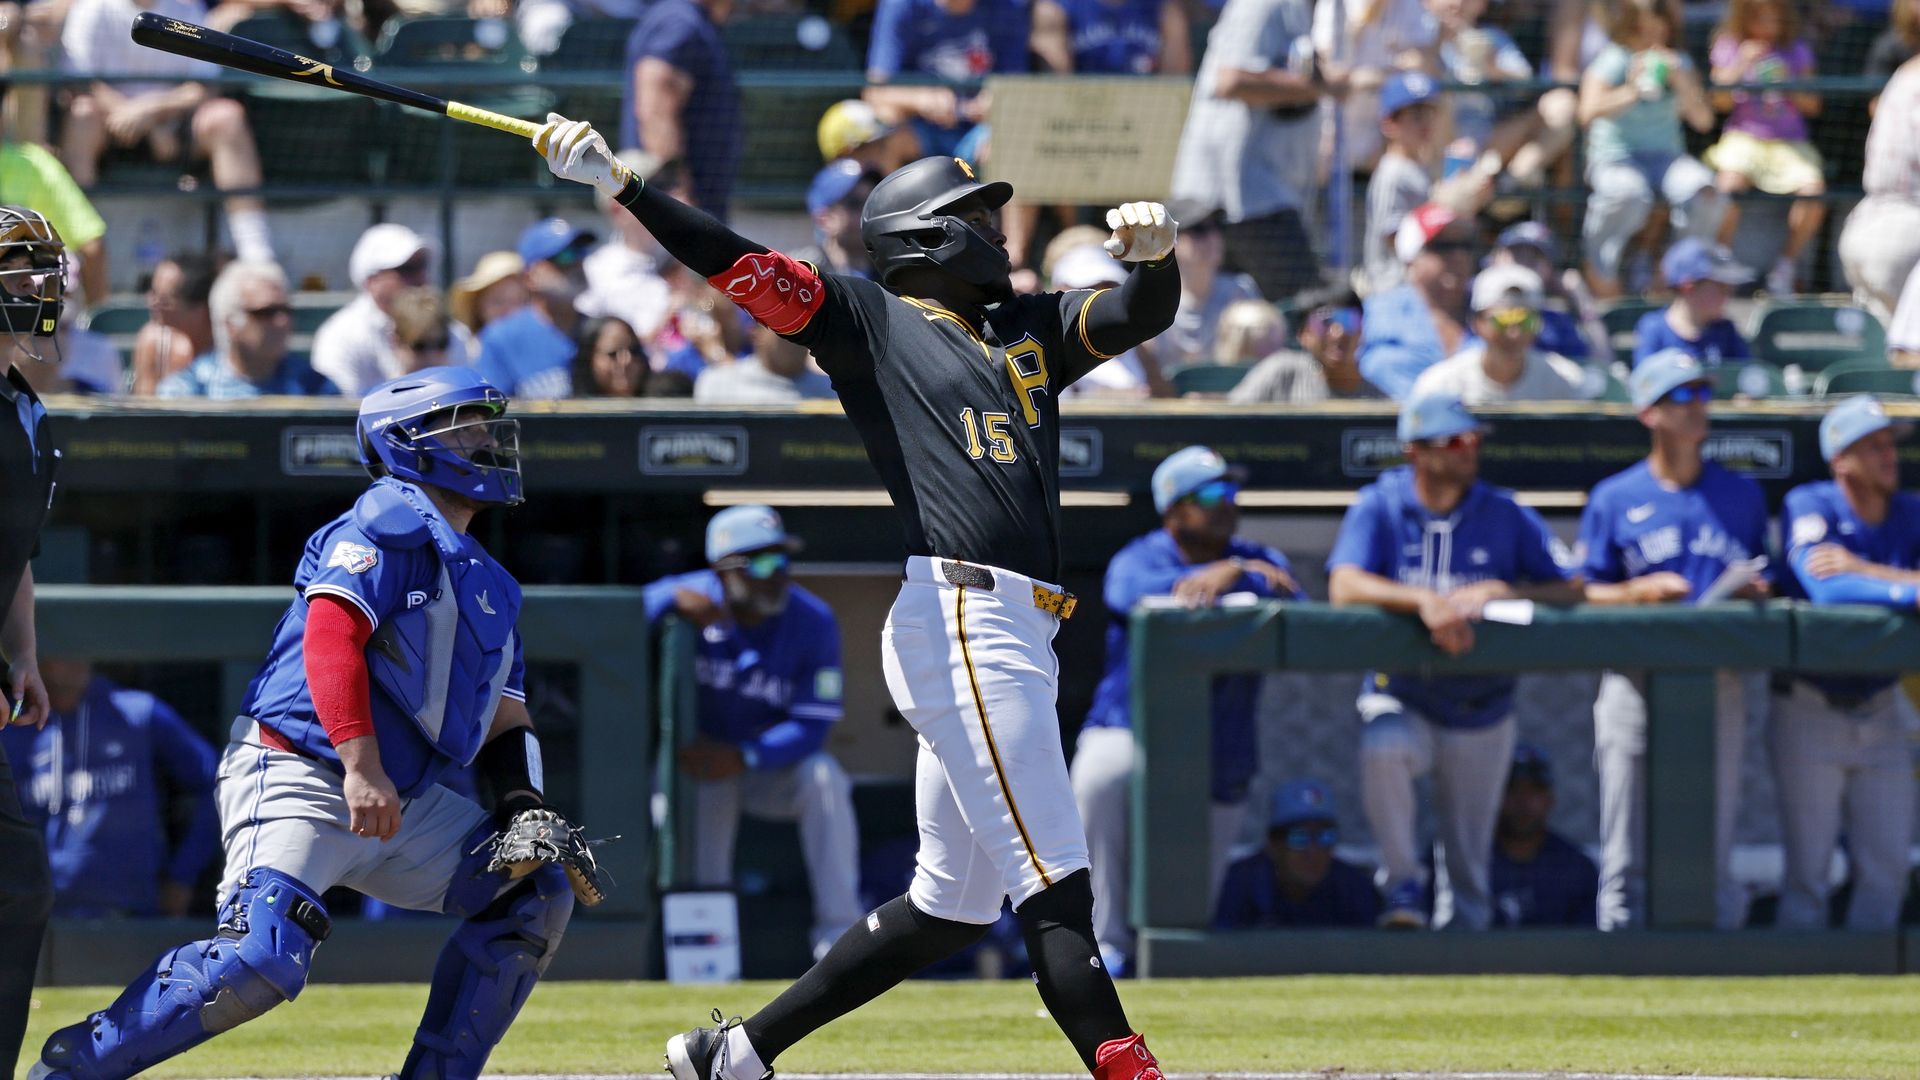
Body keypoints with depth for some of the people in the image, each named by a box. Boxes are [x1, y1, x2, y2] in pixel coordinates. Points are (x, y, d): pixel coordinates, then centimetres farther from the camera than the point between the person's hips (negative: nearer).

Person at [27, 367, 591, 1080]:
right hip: (298, 776, -9)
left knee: (535, 895, 4)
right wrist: (361, 765, -29)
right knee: (261, 961, -26)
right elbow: (331, 632, -20)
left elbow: (505, 720, 22)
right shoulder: (393, 520, -6)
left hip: (406, 803, 9)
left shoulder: (489, 586, 22)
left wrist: (525, 806, 1)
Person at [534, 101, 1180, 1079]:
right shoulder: (871, 321, 6)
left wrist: (1154, 254, -9)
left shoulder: (1032, 328, 23)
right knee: (1053, 885, -14)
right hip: (957, 622, -8)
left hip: (1016, 635, 8)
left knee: (953, 904, 12)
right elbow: (743, 267, -2)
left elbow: (1144, 313, 14)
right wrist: (617, 184, -13)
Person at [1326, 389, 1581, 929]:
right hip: (1401, 699, -2)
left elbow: (1569, 591, -6)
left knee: (1469, 859, 4)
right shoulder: (1379, 509, -5)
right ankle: (1403, 888, -21)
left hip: (1480, 713, 2)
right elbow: (1345, 586, -21)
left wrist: (1499, 592, -22)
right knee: (1382, 750, -35)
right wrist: (1426, 601, -35)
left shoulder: (1506, 516, -1)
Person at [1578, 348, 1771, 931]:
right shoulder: (1613, 500, 7)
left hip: (1720, 681, 2)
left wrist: (1757, 591, -3)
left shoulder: (1742, 494, 14)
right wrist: (1643, 590, -12)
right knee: (1627, 850, -4)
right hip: (1635, 679, -2)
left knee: (1715, 840, 0)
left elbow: (1760, 582, 19)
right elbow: (1585, 595, 5)